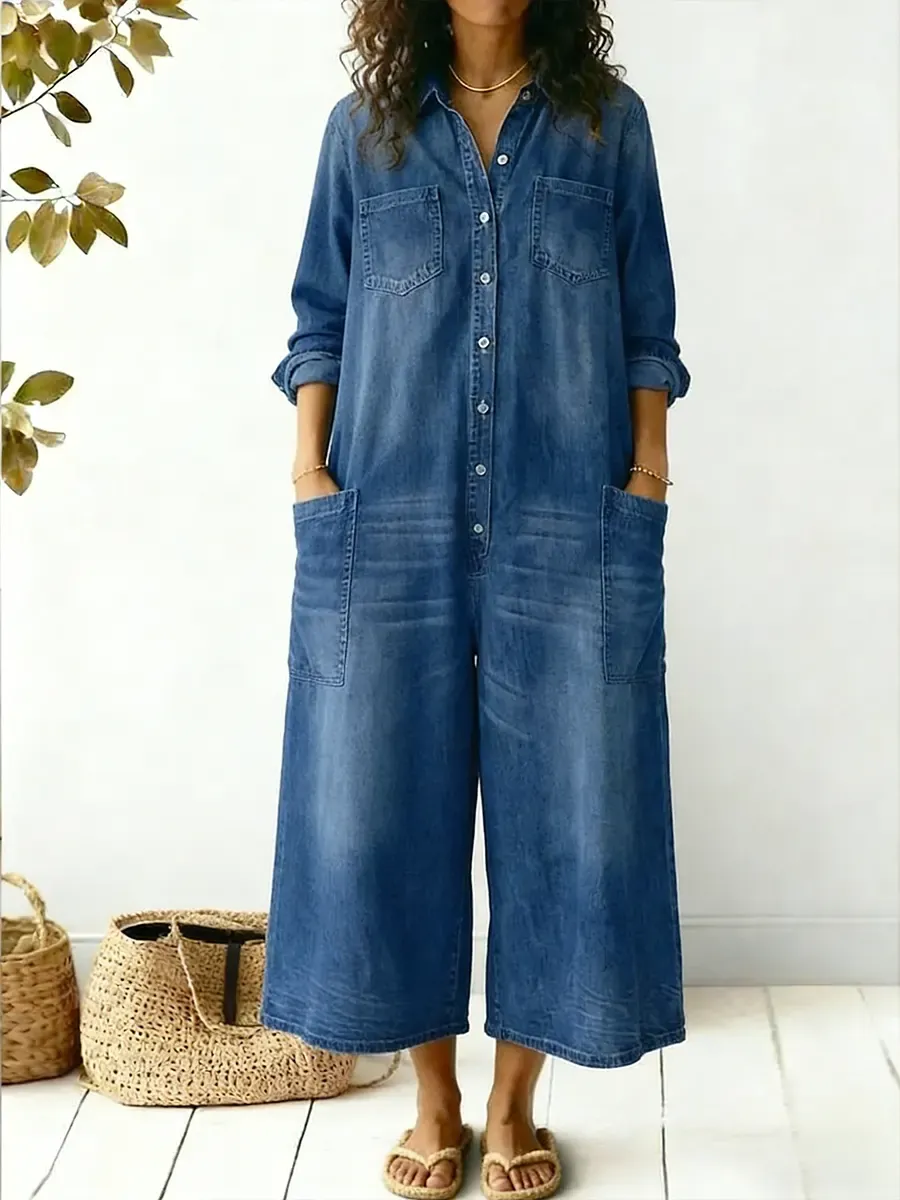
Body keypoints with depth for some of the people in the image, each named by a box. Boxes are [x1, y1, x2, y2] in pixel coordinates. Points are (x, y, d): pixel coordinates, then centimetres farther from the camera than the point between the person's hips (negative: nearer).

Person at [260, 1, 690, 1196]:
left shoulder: (608, 120, 11)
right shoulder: (363, 127, 12)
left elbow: (647, 323, 9)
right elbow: (321, 319, 11)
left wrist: (649, 469, -2)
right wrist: (310, 466, 0)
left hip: (570, 525, 0)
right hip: (390, 522, 1)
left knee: (565, 811, 1)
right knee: (381, 807, 2)